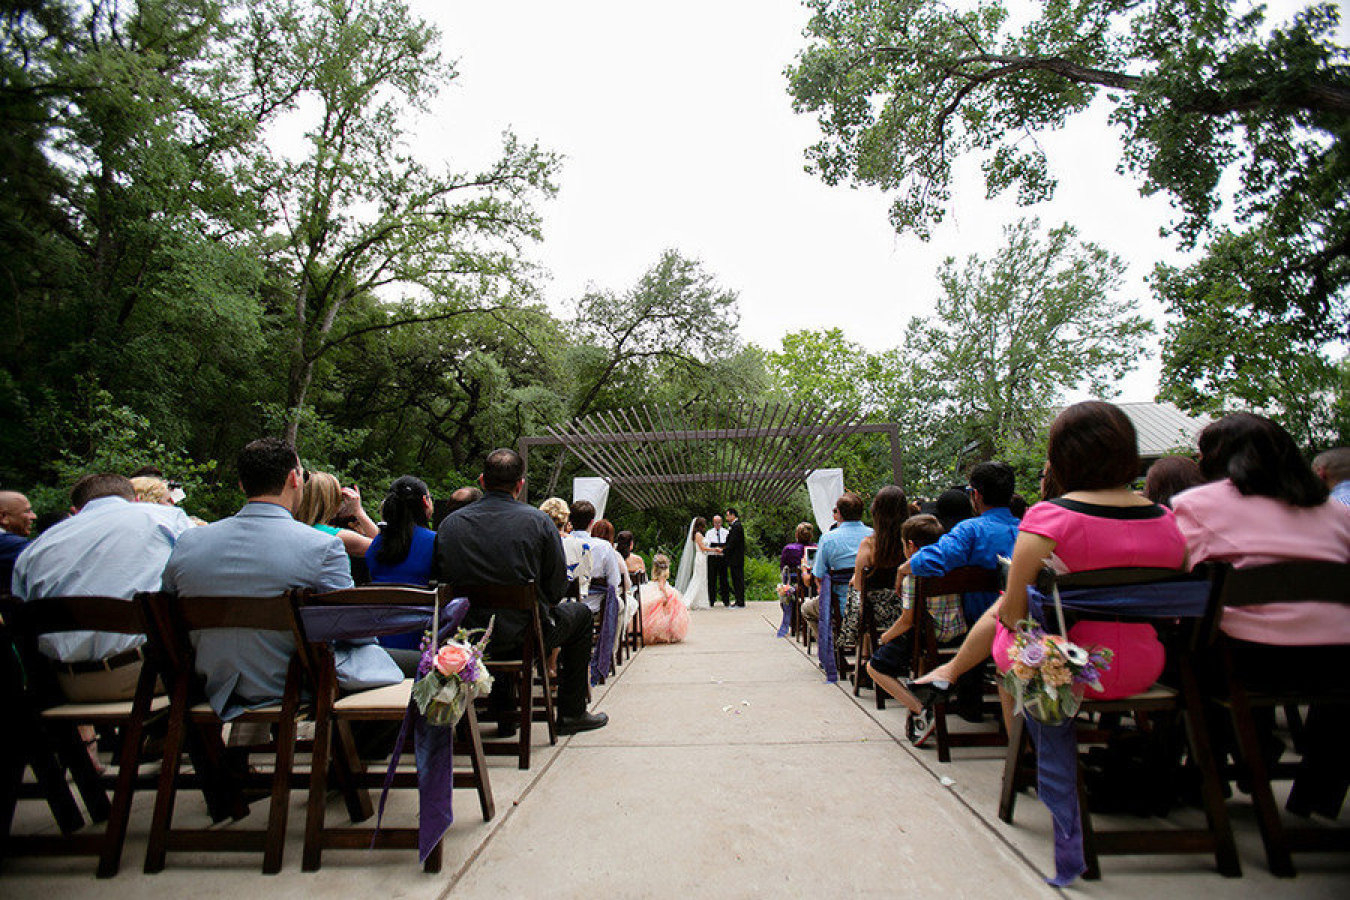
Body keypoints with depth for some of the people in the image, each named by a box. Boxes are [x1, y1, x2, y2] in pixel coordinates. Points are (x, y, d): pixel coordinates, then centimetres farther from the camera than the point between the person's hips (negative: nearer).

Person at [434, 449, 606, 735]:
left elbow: (442, 582, 5)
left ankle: (503, 714, 38)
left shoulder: (449, 524, -4)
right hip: (523, 637, -4)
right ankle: (571, 713, 28)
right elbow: (558, 586, -8)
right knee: (580, 614, 24)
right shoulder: (538, 521, -12)